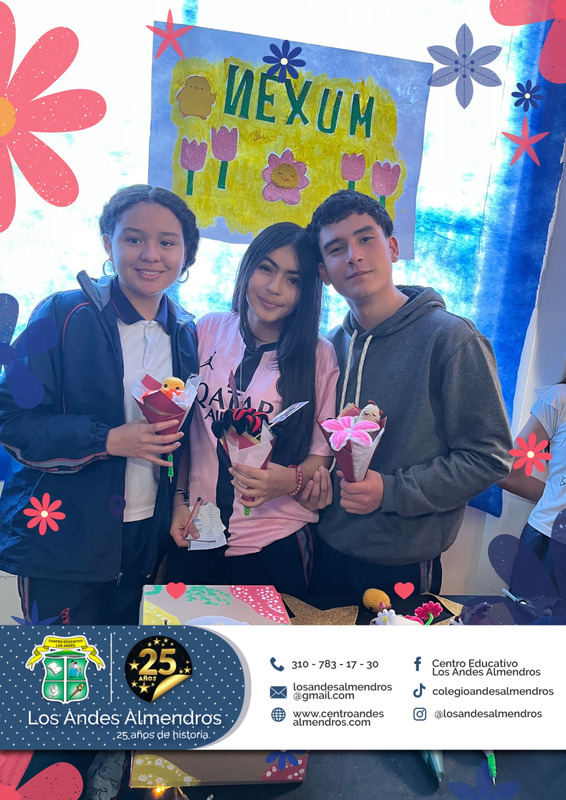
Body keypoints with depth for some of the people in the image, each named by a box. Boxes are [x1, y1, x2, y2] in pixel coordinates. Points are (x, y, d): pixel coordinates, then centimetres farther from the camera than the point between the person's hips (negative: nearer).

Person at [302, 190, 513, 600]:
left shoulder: (451, 338, -16)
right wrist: (317, 472, -6)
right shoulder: (334, 344, 2)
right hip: (328, 548, 6)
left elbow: (489, 457, -14)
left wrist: (393, 491, -21)